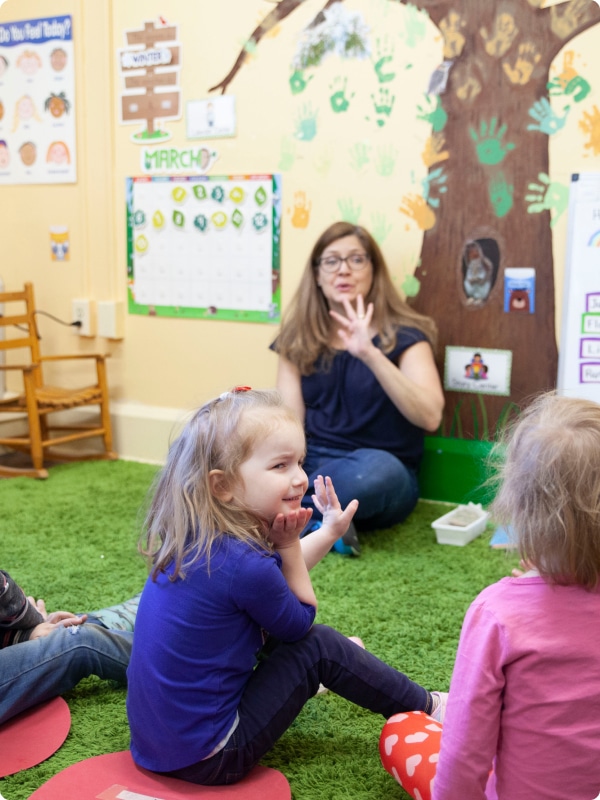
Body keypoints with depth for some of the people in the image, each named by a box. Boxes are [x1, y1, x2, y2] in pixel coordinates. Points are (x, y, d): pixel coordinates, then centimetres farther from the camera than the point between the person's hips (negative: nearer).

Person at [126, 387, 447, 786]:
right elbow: (302, 622, -7)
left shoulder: (193, 536, -4)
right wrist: (288, 545, -6)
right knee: (319, 646, -2)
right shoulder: (245, 565, -28)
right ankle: (427, 708, 17)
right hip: (207, 759, -8)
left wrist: (329, 533, 13)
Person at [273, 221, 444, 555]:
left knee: (377, 469, -38)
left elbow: (430, 417, -20)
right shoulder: (298, 338, 8)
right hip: (311, 464, 3)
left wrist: (370, 354, -31)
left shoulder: (403, 335, -3)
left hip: (384, 475, -2)